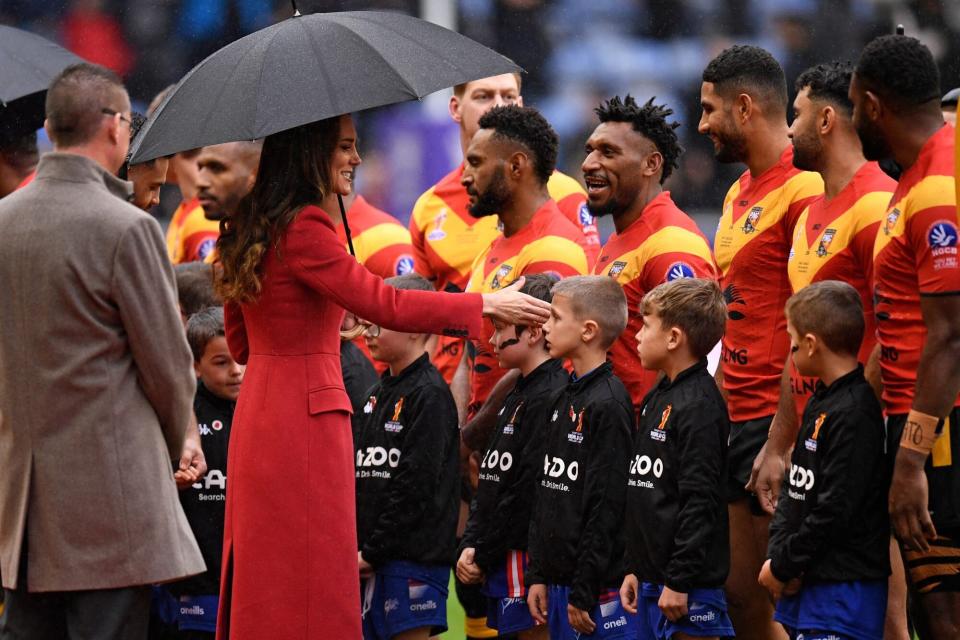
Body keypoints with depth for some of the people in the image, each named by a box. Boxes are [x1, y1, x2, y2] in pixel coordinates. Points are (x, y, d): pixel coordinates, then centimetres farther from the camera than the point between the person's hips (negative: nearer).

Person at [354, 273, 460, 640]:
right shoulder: (378, 394, 16)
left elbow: (416, 487, -16)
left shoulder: (430, 394, -10)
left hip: (414, 556, -8)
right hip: (371, 558, 8)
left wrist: (373, 551, -15)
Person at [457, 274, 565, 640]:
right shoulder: (518, 396, 18)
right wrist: (471, 544, 6)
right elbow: (490, 483, 18)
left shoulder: (550, 397, -15)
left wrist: (484, 555, -13)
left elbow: (529, 491, -19)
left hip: (526, 554, -10)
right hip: (500, 561, 10)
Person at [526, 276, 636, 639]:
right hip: (559, 582, 9)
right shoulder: (565, 399, 14)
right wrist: (538, 575, 15)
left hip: (599, 587, -9)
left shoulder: (608, 404, -14)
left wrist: (584, 593, -17)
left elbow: (607, 508, -17)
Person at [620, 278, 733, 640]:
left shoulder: (700, 408, -15)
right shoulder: (658, 399, 15)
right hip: (651, 580, 10)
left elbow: (700, 503, -20)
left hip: (688, 587, -10)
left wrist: (679, 581, -20)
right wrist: (634, 569, 19)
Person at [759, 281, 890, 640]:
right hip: (805, 583, 9)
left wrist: (783, 566, -12)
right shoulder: (819, 403, 13)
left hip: (845, 589, -9)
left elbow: (835, 511, -20)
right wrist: (777, 554, 3)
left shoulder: (854, 414, -17)